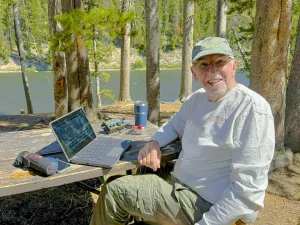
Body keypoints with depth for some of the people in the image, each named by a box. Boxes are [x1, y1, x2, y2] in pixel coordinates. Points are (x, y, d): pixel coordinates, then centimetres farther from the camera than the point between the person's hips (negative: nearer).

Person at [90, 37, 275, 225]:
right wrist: (154, 143, 1)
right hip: (182, 189, 8)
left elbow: (248, 191, -25)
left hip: (209, 209, -8)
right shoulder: (196, 98, 5)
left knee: (114, 191, -6)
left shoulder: (253, 108, -21)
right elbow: (174, 125, 23)